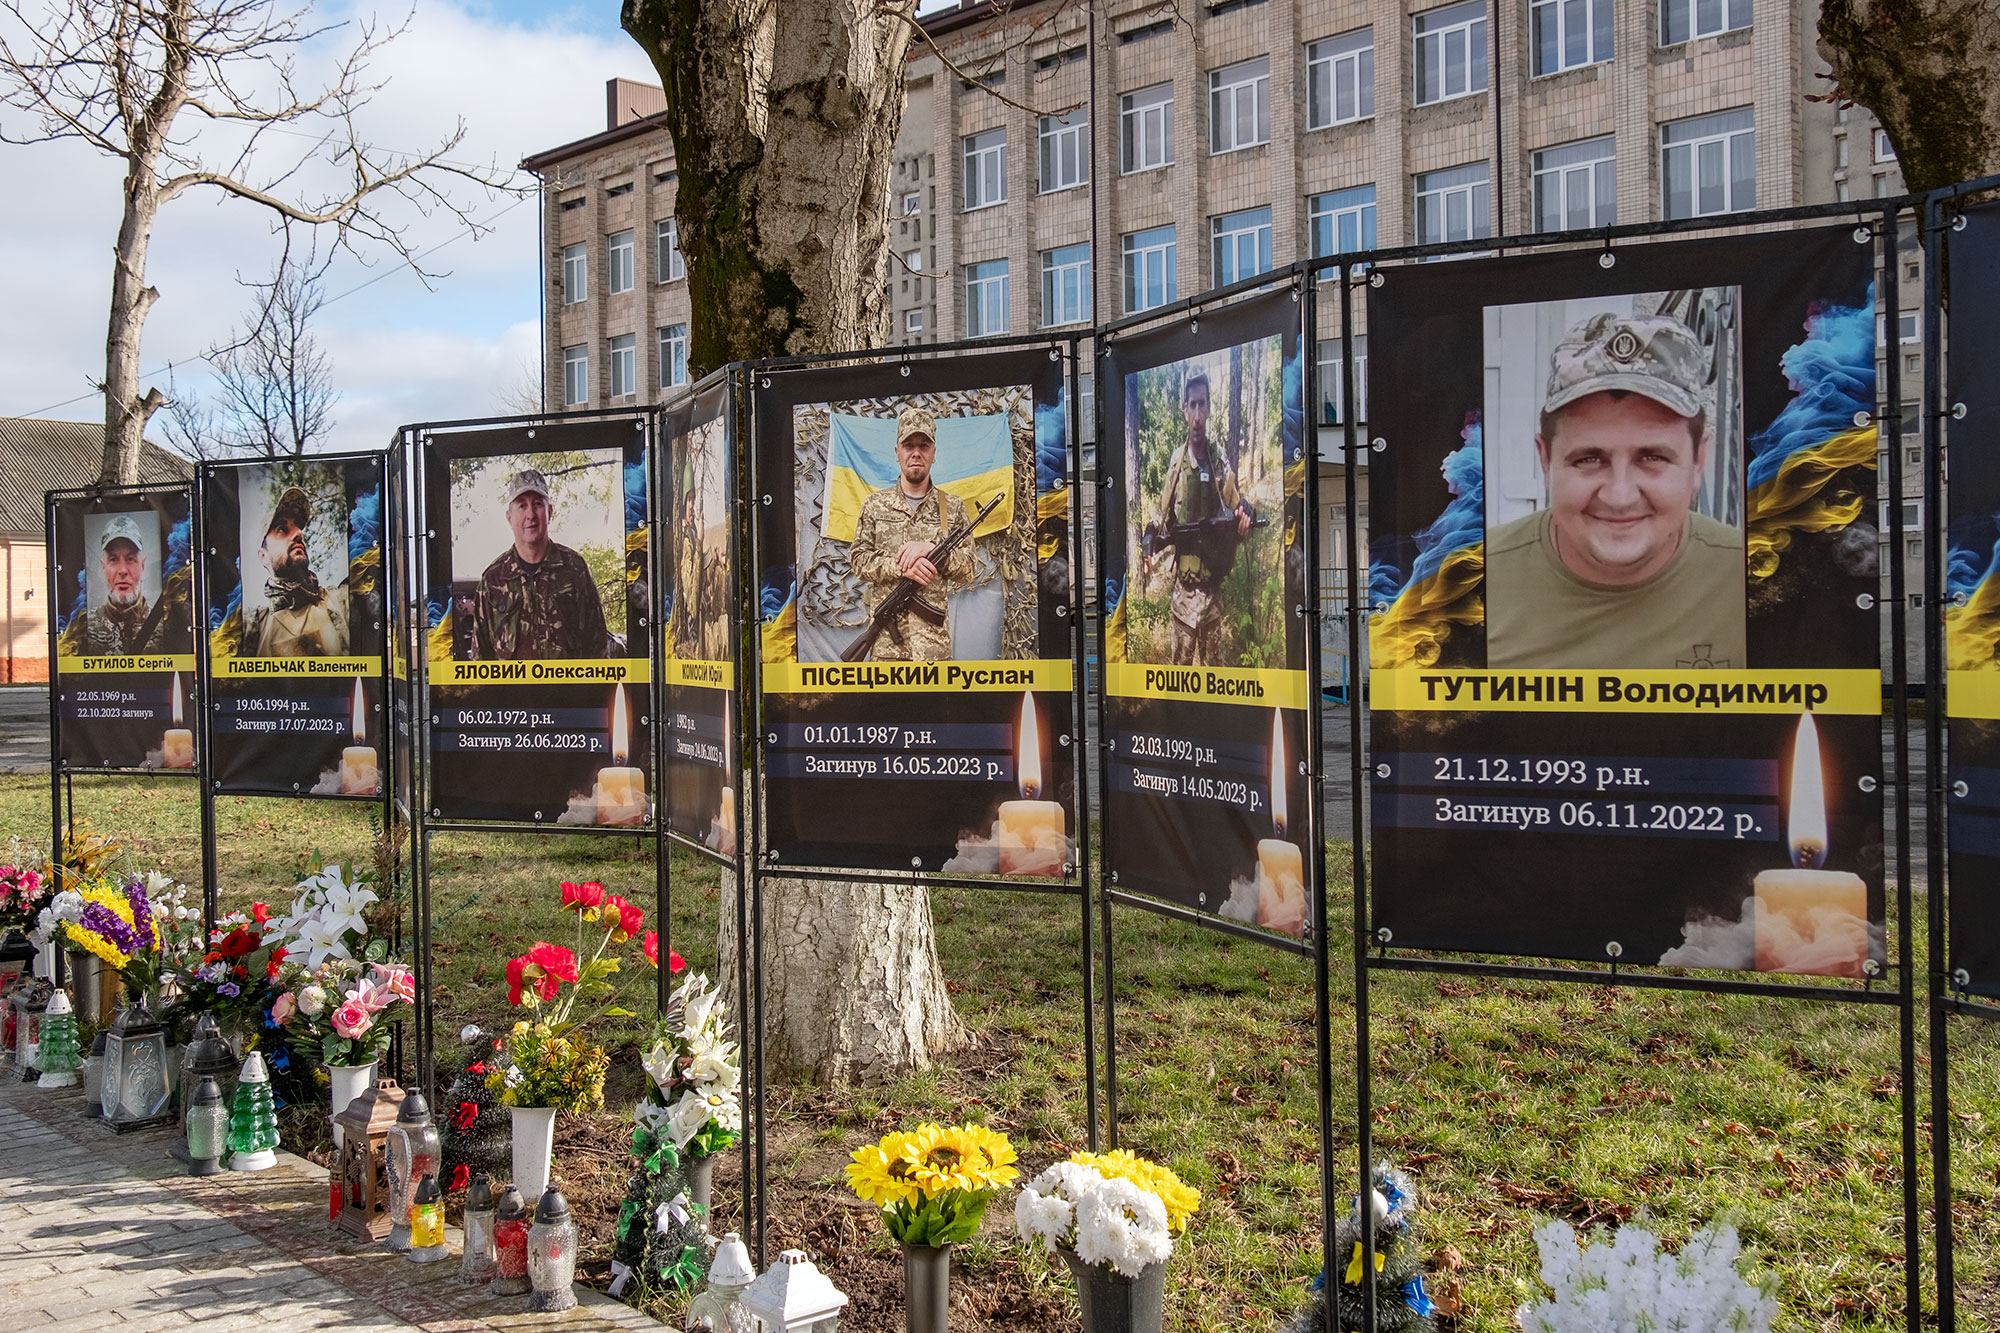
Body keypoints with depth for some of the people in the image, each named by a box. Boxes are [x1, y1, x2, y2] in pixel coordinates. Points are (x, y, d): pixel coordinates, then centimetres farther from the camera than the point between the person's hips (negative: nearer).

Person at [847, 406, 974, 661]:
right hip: (886, 632, 0)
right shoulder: (875, 505, 8)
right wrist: (901, 567, -12)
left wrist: (930, 549, -12)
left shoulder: (953, 507, 8)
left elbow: (966, 568, 5)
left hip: (934, 631, 0)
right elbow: (858, 559, 4)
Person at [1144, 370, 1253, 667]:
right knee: (1181, 666, 1)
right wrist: (1153, 550, -10)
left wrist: (1244, 516, -18)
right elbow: (1165, 521, 8)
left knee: (1214, 663, 8)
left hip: (1213, 586, 0)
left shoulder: (1222, 466, 2)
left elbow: (1238, 513, 6)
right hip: (1183, 587, 0)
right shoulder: (1175, 463, 3)